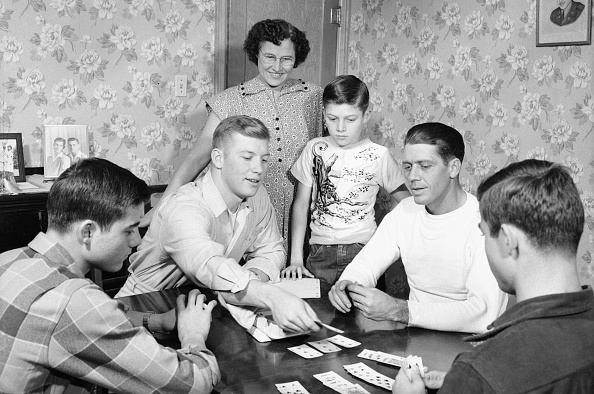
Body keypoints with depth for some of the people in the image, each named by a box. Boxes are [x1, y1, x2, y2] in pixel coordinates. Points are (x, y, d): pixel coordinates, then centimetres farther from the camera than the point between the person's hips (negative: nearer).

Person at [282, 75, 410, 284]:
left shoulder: (378, 155, -2)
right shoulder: (314, 149, 4)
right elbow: (301, 204, 6)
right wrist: (296, 259, 0)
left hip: (363, 251, -1)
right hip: (320, 254, 2)